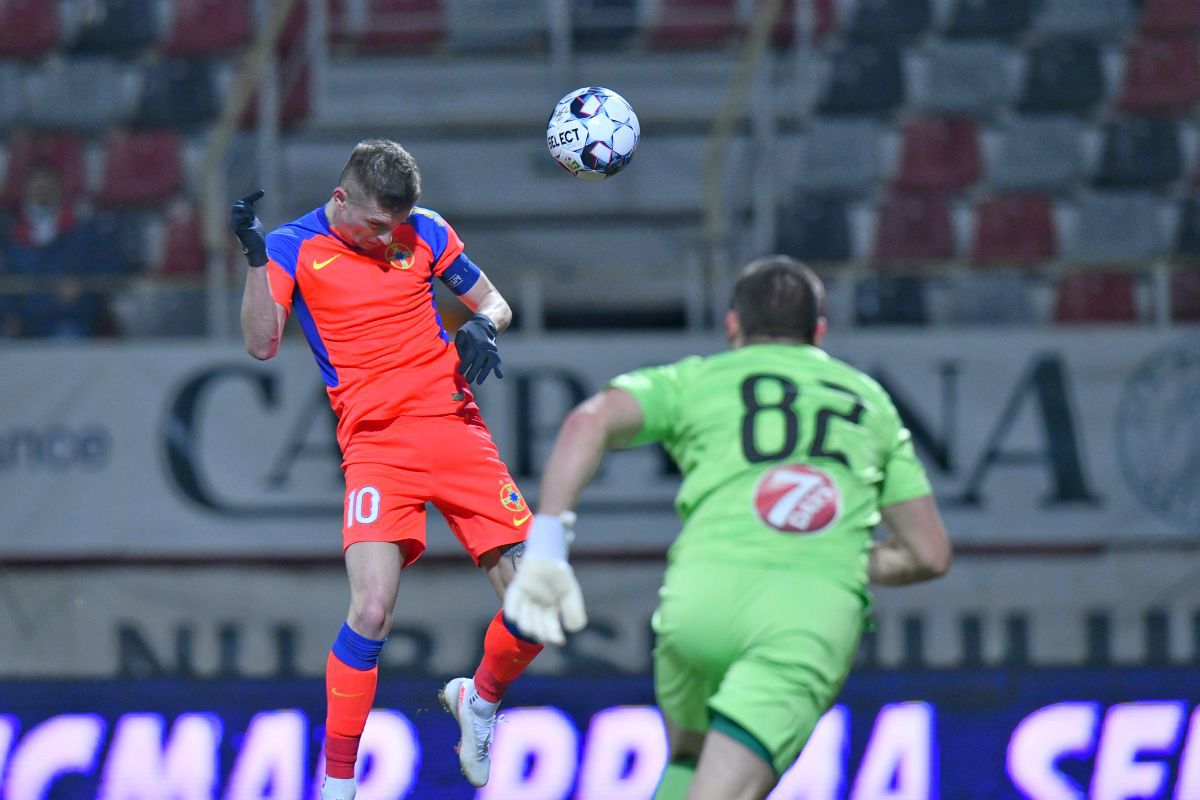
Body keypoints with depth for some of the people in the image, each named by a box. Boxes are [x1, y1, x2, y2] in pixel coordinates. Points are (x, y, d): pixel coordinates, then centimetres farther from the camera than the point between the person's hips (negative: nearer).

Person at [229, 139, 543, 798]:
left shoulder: (423, 231, 9)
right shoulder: (293, 247, 1)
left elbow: (494, 302, 20)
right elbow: (262, 343, -11)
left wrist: (481, 326, -4)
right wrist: (254, 255, -23)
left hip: (456, 428, 3)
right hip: (375, 446, -3)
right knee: (372, 607, -23)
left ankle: (481, 699, 28)